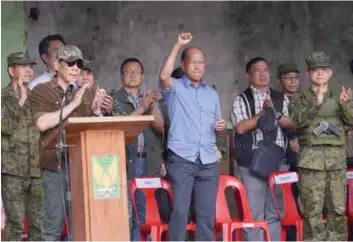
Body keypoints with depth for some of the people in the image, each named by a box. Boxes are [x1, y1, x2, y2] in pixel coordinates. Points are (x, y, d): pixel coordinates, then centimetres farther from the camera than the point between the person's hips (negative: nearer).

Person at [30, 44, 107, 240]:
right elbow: (42, 123, -15)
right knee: (54, 223, -3)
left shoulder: (86, 93, 16)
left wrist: (96, 110, -3)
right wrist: (73, 104, -13)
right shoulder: (41, 91, 2)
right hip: (57, 164, -4)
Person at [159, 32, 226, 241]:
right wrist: (178, 46, -18)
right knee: (180, 210, -7)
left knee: (207, 212, 6)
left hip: (209, 161, 5)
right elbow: (164, 76, -20)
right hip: (181, 159, -4)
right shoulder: (175, 88, 3)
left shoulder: (212, 93, 19)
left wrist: (221, 127, 0)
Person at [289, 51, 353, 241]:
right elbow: (297, 120, -10)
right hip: (312, 159, -3)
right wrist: (316, 104, -23)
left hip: (337, 158, 3)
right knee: (312, 209, -5)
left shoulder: (337, 97, 15)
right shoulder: (301, 98, 7)